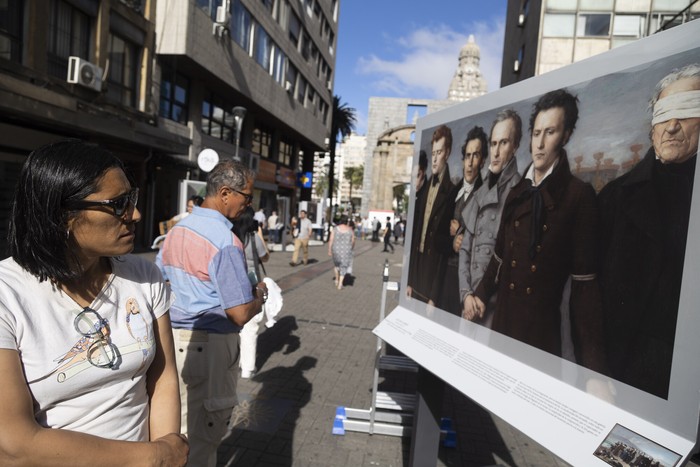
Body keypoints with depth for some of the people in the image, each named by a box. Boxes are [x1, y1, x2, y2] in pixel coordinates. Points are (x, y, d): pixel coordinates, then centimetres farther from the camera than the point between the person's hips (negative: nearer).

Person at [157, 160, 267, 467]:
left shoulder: (177, 230, 5)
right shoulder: (225, 241, -21)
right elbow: (240, 314, -22)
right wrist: (259, 294, -4)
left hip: (174, 338, 8)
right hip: (210, 345, -8)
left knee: (180, 426, 24)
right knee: (202, 435, 10)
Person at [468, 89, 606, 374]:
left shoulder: (579, 195, -6)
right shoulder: (516, 192, 10)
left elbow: (584, 282, -7)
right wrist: (480, 294, -1)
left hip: (543, 328, -4)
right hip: (503, 320, 5)